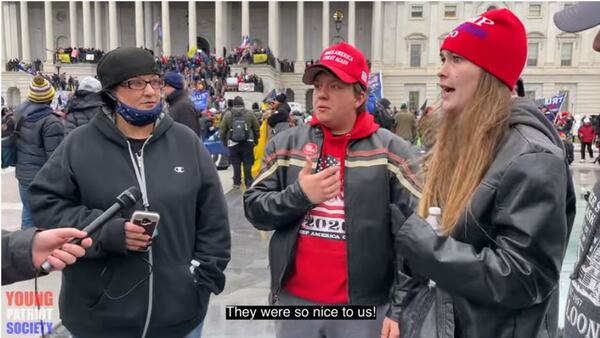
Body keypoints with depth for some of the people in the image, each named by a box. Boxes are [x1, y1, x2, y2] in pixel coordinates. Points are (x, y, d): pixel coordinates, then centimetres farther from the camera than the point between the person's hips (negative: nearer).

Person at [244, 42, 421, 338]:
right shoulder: (285, 144, 2)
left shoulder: (392, 151, -6)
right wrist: (298, 195, -16)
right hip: (294, 300, 3)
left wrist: (400, 308, -10)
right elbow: (254, 208, 1)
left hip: (366, 307, -2)